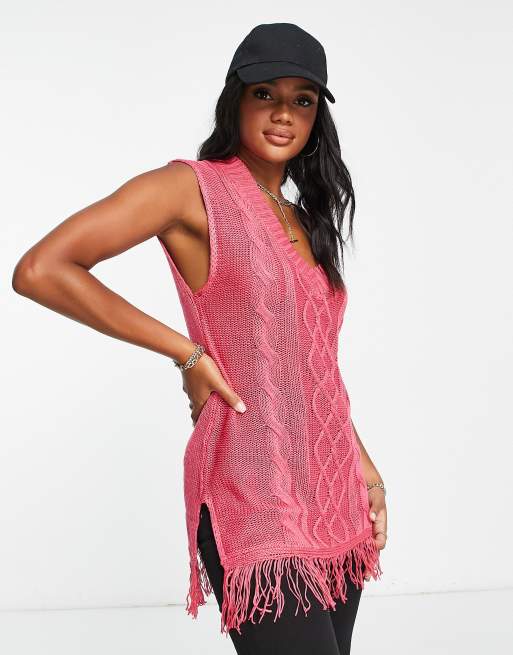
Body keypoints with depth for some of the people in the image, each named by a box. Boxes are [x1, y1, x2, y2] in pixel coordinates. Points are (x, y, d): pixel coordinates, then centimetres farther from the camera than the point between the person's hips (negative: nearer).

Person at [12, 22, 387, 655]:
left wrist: (364, 464, 14)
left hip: (333, 496, 7)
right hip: (254, 496, -7)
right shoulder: (193, 187, -6)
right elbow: (39, 271, -15)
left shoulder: (304, 219, 16)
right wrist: (187, 351, -12)